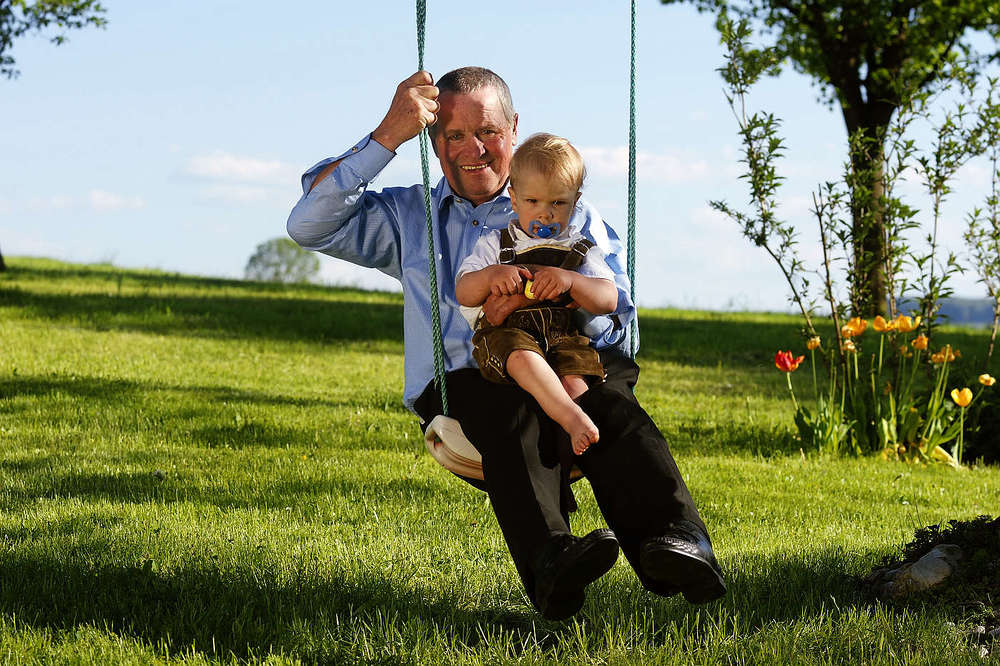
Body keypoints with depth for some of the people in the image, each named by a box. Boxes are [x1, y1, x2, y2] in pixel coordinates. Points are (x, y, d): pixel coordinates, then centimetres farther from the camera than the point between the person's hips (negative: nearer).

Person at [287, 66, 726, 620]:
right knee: (511, 406, -38)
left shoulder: (570, 212, 24)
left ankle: (672, 540, -58)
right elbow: (308, 226, 12)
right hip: (460, 386, -1)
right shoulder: (409, 217, 27)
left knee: (608, 400, -36)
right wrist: (388, 136, 6)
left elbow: (613, 315, 9)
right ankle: (550, 562, -62)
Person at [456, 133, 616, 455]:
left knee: (574, 383, -31)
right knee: (523, 357, -37)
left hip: (564, 335, 2)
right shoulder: (495, 244, 18)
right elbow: (463, 294, 9)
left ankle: (579, 449, -39)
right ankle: (573, 418, -50)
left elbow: (608, 300, 5)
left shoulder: (581, 250, 19)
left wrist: (569, 280, -13)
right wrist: (490, 276, -12)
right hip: (504, 330, -2)